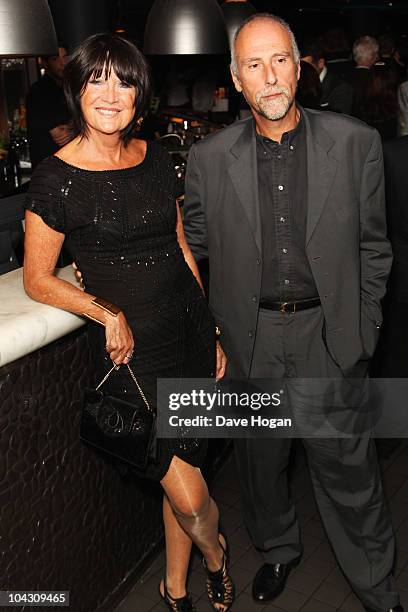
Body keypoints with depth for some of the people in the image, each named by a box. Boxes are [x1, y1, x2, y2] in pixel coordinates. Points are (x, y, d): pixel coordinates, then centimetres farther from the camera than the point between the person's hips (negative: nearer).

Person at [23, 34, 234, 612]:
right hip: (132, 346, -5)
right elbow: (37, 280, -3)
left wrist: (213, 330, 12)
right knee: (189, 495, -2)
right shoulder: (55, 178, -11)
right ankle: (215, 552, 36)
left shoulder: (156, 157, 5)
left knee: (184, 470, 14)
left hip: (190, 329, 5)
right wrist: (108, 313, -15)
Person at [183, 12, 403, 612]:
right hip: (249, 337, 2)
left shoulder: (357, 142, -4)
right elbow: (193, 247, 7)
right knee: (261, 457, 18)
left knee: (347, 466, 8)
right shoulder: (209, 157, -3)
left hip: (329, 334, -1)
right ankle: (278, 549, 46)